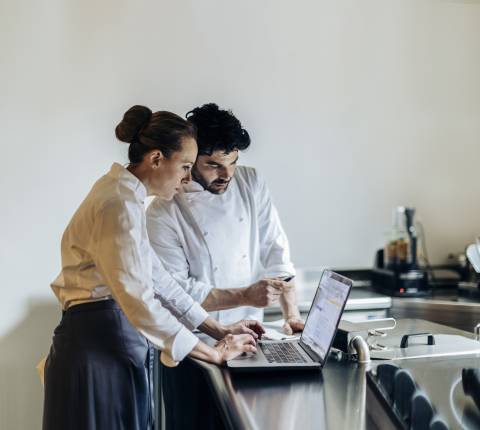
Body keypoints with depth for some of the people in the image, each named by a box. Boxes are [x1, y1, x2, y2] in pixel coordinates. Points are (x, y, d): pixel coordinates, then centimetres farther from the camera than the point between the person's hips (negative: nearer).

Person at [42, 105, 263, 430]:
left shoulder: (125, 196, 12)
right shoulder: (119, 204, -19)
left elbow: (157, 278, 14)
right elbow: (138, 298, -25)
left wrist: (219, 330, 11)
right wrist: (214, 354, -17)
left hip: (115, 340, 10)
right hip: (98, 346, -10)